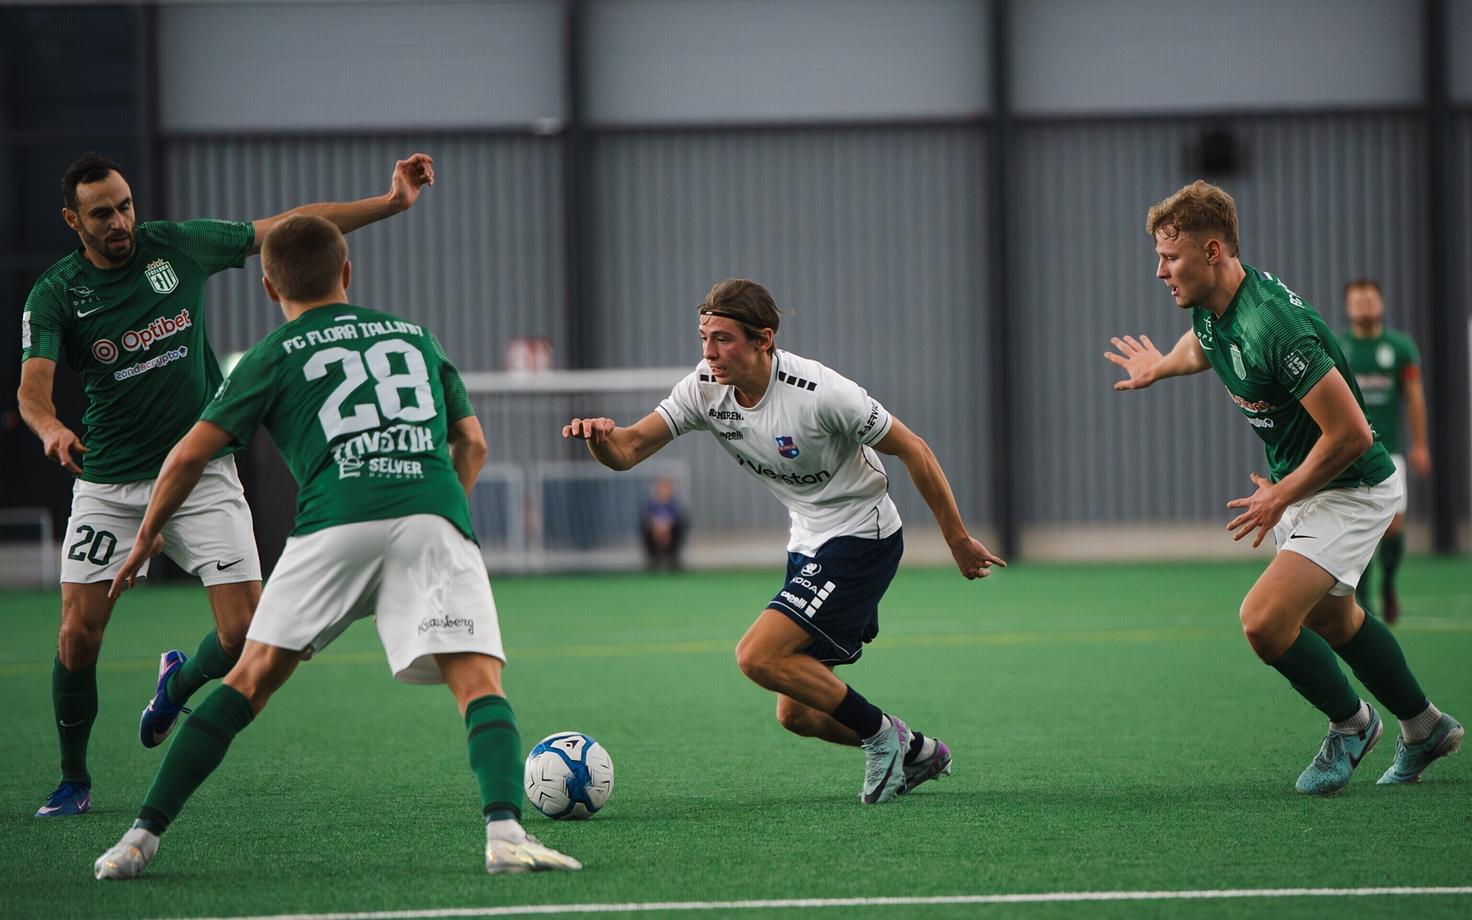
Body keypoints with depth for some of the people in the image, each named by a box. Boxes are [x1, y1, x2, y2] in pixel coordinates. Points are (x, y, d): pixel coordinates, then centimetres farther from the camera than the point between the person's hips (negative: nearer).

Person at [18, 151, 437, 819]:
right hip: (108, 482, -1)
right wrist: (51, 428, -42)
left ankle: (179, 684, 27)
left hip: (201, 472, 1)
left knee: (246, 633, -9)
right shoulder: (55, 294, -6)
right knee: (78, 634, -11)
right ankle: (73, 782, 11)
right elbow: (32, 385, -19)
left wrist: (392, 202, 2)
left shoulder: (178, 245, -1)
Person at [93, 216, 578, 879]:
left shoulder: (275, 357, 18)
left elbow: (190, 455, 13)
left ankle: (142, 836, 4)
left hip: (335, 523, -1)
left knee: (251, 679, 7)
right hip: (434, 515, 1)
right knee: (477, 681, -7)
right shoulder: (414, 336, 28)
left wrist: (148, 535, 27)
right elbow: (471, 443, 26)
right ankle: (505, 830, -31)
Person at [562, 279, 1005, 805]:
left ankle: (880, 733, -3)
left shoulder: (817, 392, -25)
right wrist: (600, 436, -38)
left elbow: (911, 450, -14)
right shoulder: (706, 390, -8)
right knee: (797, 713, 8)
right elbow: (627, 451, -12)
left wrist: (958, 541, -7)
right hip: (810, 545, 8)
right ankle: (916, 753, 29)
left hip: (863, 538, -8)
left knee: (758, 657, -21)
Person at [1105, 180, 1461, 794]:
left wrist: (1282, 496, -18)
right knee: (1328, 617, 25)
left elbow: (1351, 434, -32)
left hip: (1352, 490, -10)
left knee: (1264, 621, -19)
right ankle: (1425, 729, 44)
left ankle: (1350, 722, 7)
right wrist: (1161, 367, 41)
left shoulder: (1275, 329, -34)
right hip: (1299, 486, 10)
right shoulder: (1210, 306, -6)